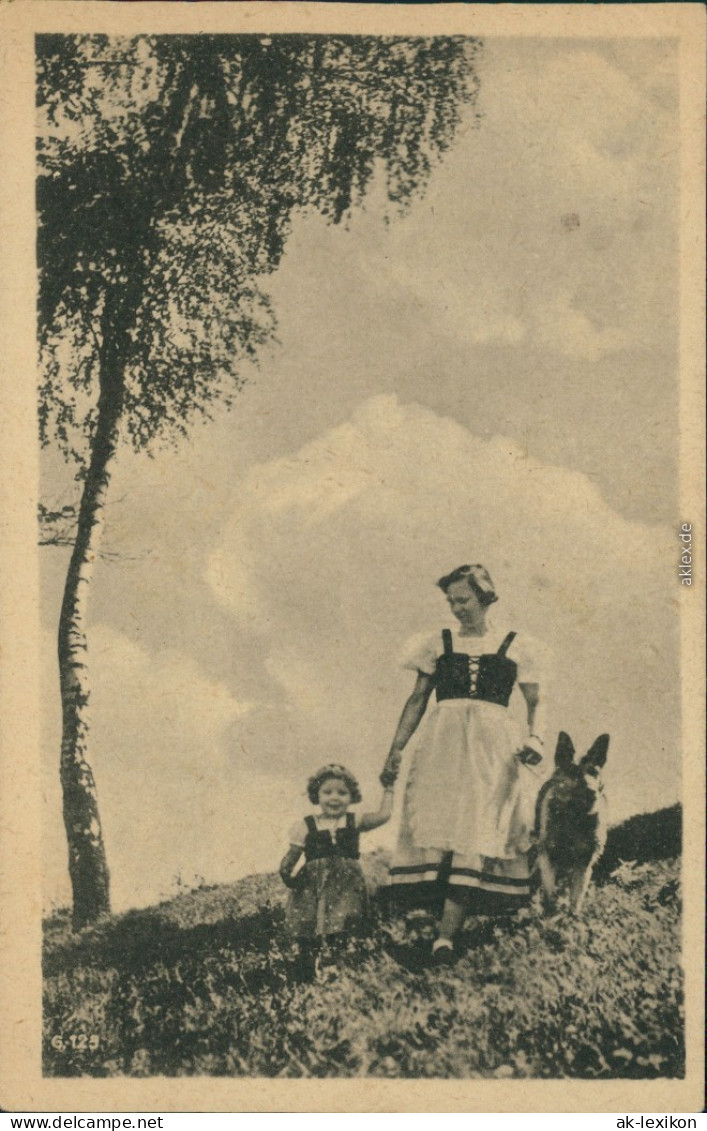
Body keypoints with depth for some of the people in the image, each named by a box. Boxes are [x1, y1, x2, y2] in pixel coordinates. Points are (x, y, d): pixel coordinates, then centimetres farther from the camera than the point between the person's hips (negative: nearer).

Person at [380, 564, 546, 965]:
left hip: (493, 748, -1)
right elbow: (418, 700, 12)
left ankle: (447, 934, -19)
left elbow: (535, 701, 10)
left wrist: (535, 738, -9)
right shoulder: (438, 645, 15)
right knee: (437, 825, -11)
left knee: (479, 833, -13)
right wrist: (396, 750, 4)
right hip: (442, 744, 2)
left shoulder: (516, 647, 12)